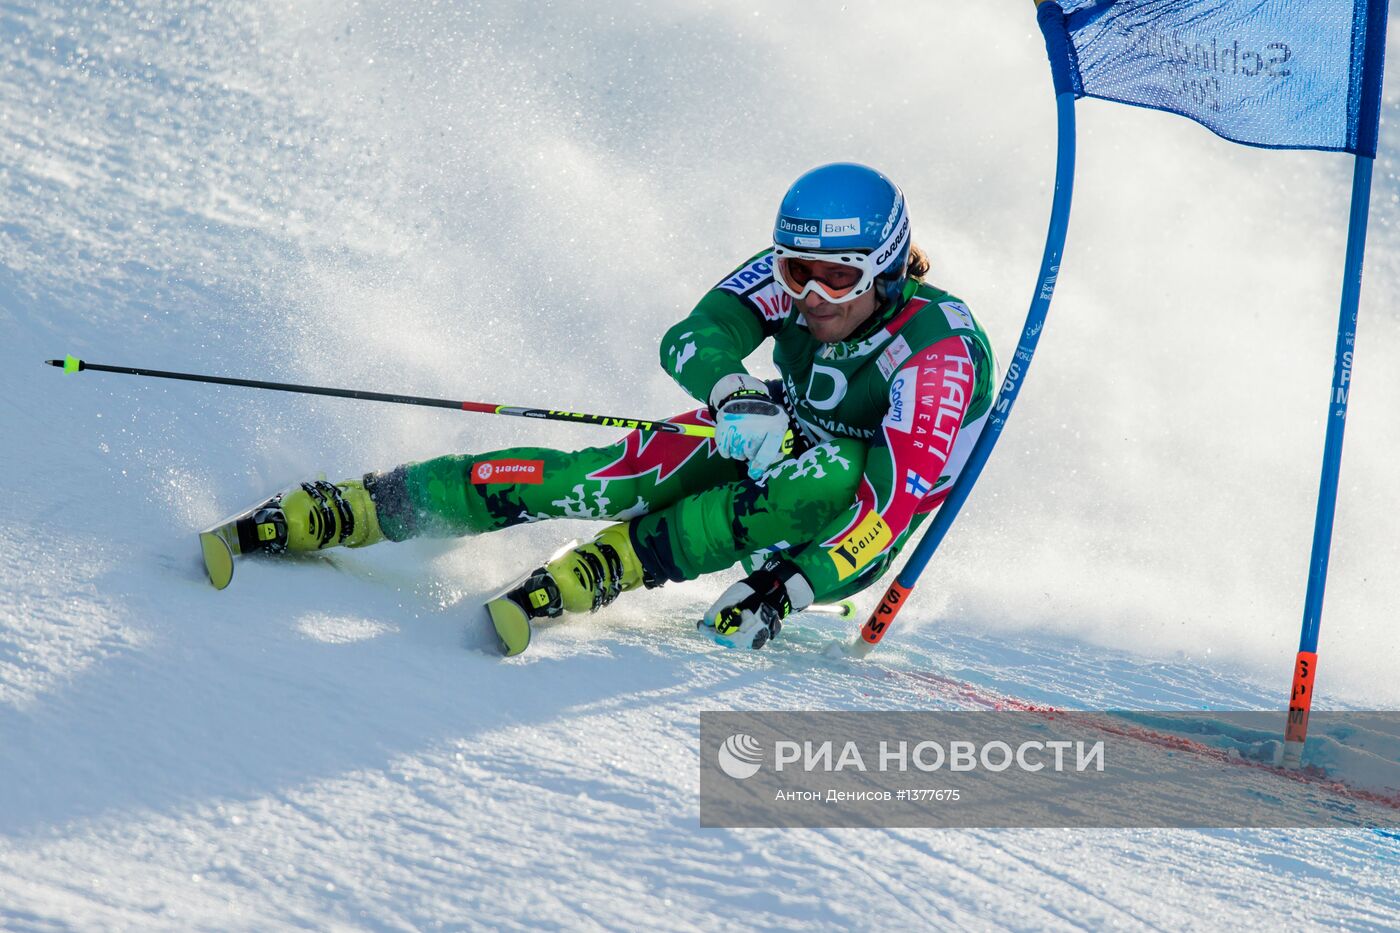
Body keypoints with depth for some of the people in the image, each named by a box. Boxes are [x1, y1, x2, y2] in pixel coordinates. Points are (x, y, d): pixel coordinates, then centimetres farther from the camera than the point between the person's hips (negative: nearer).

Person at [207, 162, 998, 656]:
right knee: (607, 480, -24)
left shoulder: (944, 349, -30)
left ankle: (589, 575, -42)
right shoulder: (789, 276, -16)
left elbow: (897, 500, -39)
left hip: (848, 525, -3)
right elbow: (692, 340, -30)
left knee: (826, 477, -39)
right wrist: (735, 393, -53)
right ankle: (317, 516, -27)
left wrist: (788, 589, -50)